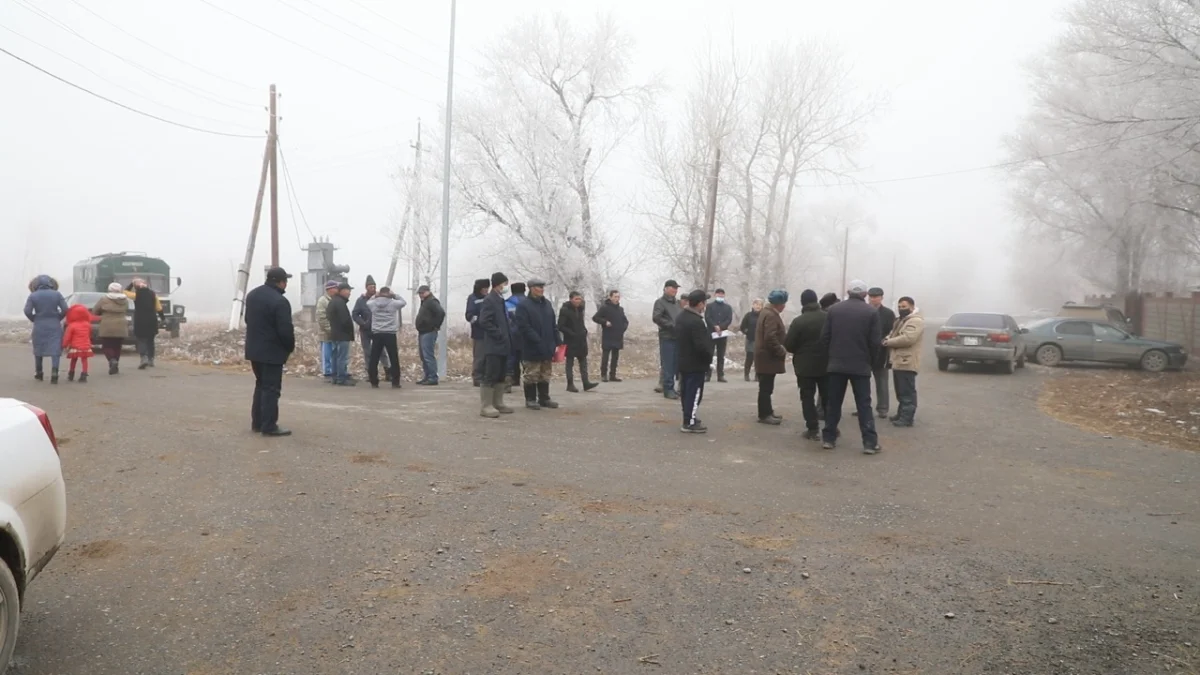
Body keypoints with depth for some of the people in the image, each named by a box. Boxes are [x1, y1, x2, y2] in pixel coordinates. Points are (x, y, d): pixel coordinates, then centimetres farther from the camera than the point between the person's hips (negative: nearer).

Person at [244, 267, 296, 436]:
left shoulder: (252, 295, 9)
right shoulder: (280, 301, -21)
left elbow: (248, 319, 18)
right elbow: (285, 330, -22)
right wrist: (290, 347, -4)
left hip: (254, 348, 9)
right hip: (272, 351, -9)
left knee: (261, 385, 19)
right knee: (271, 388, -3)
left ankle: (257, 422, 23)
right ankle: (269, 426, -1)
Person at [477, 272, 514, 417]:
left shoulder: (500, 300, 17)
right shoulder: (489, 300, -11)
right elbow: (484, 321, -20)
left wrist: (507, 339, 13)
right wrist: (499, 334, -18)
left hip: (502, 345, 10)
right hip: (494, 345, -10)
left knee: (501, 376, 13)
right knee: (490, 375, -7)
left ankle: (498, 404, 20)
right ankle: (485, 406, -3)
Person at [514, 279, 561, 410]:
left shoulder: (547, 304, 13)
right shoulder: (523, 305, -10)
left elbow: (553, 325, 16)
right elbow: (523, 327, -17)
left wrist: (557, 341, 7)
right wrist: (538, 341, -21)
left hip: (547, 348, 7)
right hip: (532, 349, -7)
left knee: (545, 376, 14)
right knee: (531, 376, 1)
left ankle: (544, 398, 23)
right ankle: (530, 399, 11)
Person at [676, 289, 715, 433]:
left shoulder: (680, 317, 7)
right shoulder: (697, 321, -25)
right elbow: (702, 345, -27)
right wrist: (709, 356, -9)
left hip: (683, 361, 10)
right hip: (696, 364, -10)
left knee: (686, 392, 15)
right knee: (694, 393, -2)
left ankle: (689, 418, 25)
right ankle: (690, 423, 1)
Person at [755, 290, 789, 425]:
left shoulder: (768, 312, 16)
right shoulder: (771, 315, -19)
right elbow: (770, 338, -26)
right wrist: (782, 353, -18)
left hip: (766, 356, 11)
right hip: (768, 357, -11)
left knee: (766, 387, 16)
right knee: (766, 388, -6)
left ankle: (767, 412, 24)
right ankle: (764, 415, -2)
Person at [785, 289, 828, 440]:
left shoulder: (798, 321, -15)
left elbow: (789, 345, -12)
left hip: (805, 366, -4)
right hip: (826, 364, 4)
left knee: (808, 397, 4)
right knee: (827, 396, 14)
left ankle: (813, 429, 1)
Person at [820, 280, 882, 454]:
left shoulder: (833, 309, 1)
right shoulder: (871, 312, -5)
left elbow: (824, 337, 1)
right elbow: (875, 342, -7)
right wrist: (871, 361, 8)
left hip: (837, 364, 2)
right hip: (861, 366, -2)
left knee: (833, 403, 10)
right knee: (864, 405, 3)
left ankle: (829, 438, 14)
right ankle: (870, 442, 1)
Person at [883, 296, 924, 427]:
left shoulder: (916, 321, -14)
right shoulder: (901, 320, 21)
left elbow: (907, 338, -25)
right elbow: (893, 334, 25)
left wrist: (888, 342, -15)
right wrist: (888, 339, 0)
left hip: (907, 363, -10)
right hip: (898, 361, 10)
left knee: (907, 392, -8)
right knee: (901, 391, 17)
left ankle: (907, 418, -6)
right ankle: (901, 414, 27)